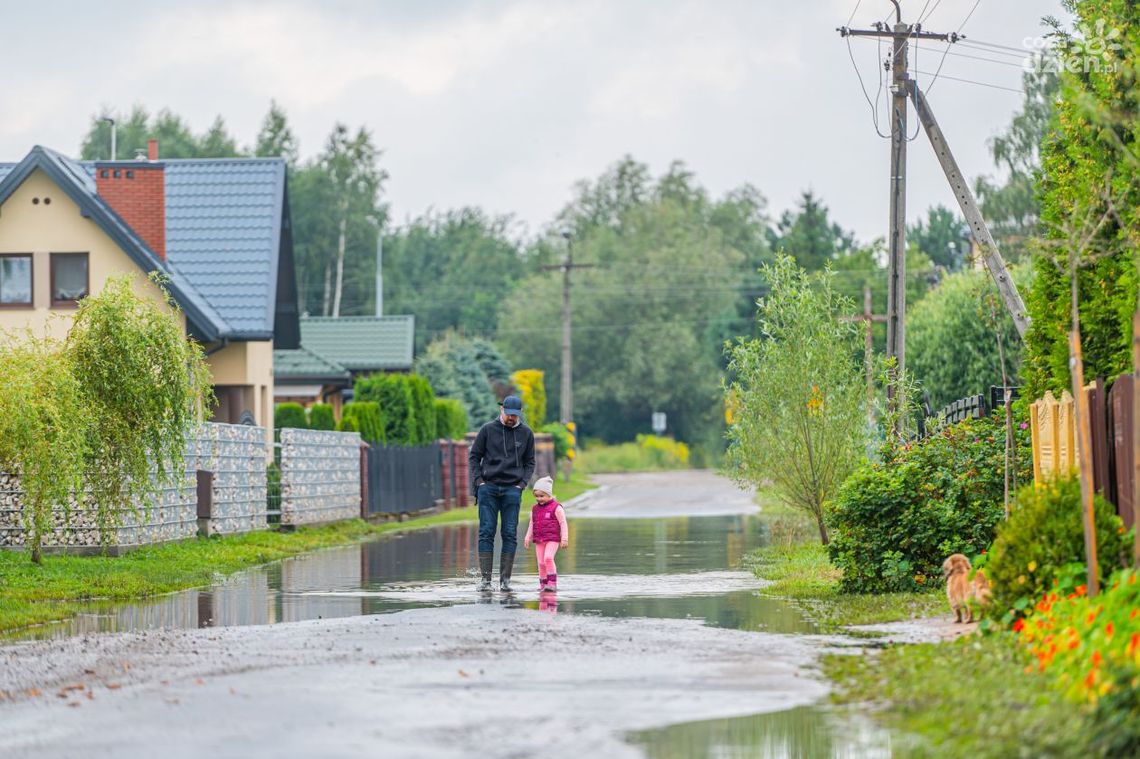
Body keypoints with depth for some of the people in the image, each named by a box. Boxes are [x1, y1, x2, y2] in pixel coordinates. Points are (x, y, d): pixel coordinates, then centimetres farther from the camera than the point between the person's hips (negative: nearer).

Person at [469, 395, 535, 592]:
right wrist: (478, 480, -3)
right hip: (488, 488, -1)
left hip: (512, 489, 1)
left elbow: (529, 462, 14)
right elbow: (474, 456, 8)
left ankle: (505, 579, -1)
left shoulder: (526, 433, 7)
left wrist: (523, 483, 0)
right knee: (486, 533, -5)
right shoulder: (488, 429, 3)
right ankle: (485, 578, -6)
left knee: (510, 535, -3)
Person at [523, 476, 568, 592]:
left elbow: (563, 523, -5)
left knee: (548, 558, -23)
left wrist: (564, 539, -9)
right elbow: (531, 525, 20)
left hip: (552, 539, -6)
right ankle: (543, 584, 12)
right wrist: (527, 538, 12)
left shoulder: (556, 508, -5)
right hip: (539, 540, 6)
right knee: (541, 562, 3)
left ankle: (552, 583, -17)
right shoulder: (535, 509, 13)